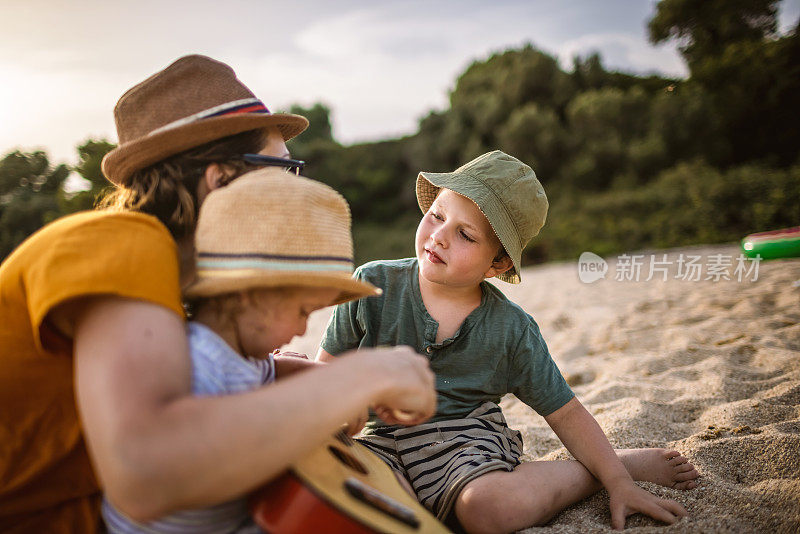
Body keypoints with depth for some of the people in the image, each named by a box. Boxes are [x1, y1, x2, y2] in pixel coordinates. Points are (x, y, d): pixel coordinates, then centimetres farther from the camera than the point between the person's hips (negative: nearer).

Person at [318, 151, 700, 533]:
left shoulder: (512, 330, -7)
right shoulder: (374, 286, -8)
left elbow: (564, 413, 1)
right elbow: (329, 365, 2)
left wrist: (618, 482, -5)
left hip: (470, 437, -1)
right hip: (385, 439, 2)